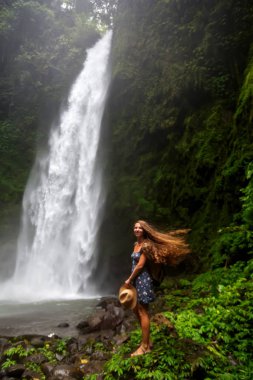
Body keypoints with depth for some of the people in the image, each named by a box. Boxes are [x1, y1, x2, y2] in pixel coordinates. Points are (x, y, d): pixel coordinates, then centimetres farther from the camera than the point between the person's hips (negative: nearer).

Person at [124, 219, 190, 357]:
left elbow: (140, 265, -17)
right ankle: (147, 341, 29)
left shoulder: (146, 245, -15)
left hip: (142, 279, -9)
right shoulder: (136, 244, 11)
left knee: (143, 312, -2)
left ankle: (145, 346, 9)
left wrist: (129, 280, -10)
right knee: (135, 309, 16)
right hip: (135, 279, 9)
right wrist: (131, 279, 9)